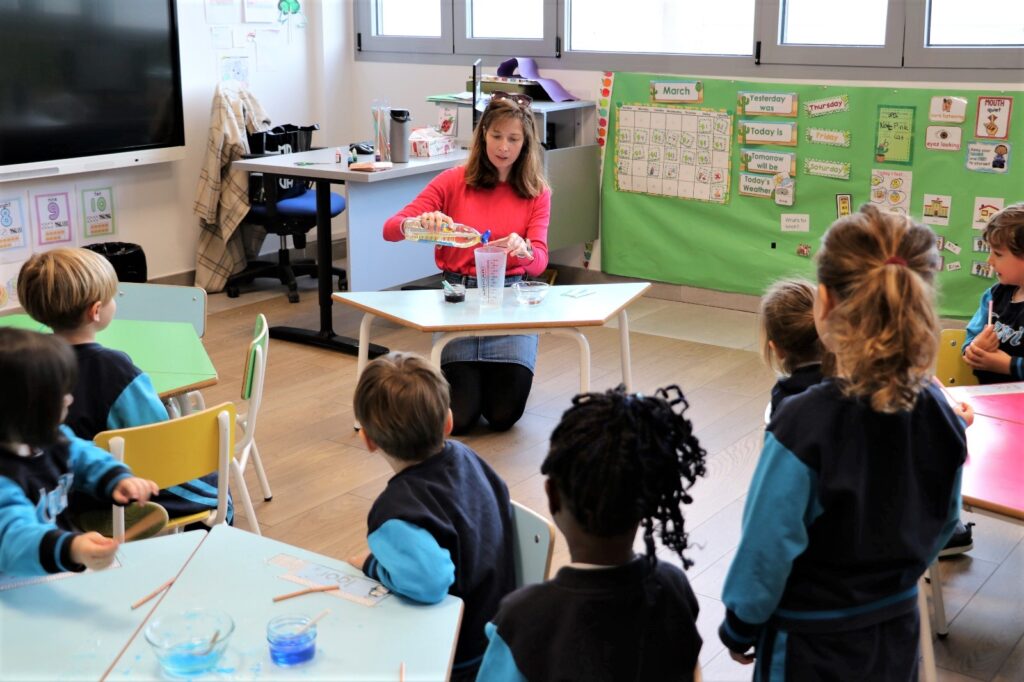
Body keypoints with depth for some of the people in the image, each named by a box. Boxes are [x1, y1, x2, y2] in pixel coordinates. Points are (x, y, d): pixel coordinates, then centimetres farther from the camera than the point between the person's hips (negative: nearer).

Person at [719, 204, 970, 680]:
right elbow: (942, 525, 3)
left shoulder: (805, 424, -27)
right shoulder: (940, 413, -11)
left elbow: (767, 547, -19)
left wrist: (739, 628, -3)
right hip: (898, 632, 5)